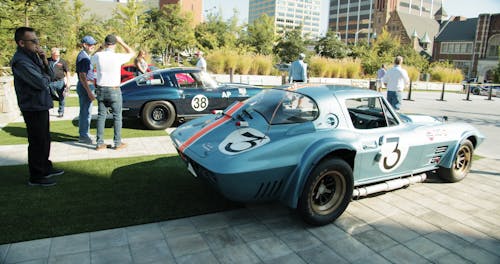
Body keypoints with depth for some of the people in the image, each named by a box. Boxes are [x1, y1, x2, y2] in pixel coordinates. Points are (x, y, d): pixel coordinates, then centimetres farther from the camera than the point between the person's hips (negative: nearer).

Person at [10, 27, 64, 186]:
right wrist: (46, 77, -2)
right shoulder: (20, 61, -18)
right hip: (33, 107, -9)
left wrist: (45, 62, -8)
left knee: (45, 139, 19)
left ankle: (45, 168, 35)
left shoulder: (33, 56, 9)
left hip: (41, 105, 9)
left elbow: (51, 77, 8)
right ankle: (36, 177, 13)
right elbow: (41, 83, -24)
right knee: (37, 142, 0)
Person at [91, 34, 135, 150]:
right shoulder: (118, 57, -14)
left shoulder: (98, 55, -4)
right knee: (117, 117, 6)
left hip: (100, 90, 4)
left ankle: (99, 143, 12)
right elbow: (132, 53, 5)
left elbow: (92, 60, 21)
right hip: (114, 91, -4)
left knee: (101, 116, 10)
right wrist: (121, 42, 7)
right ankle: (117, 143, 10)